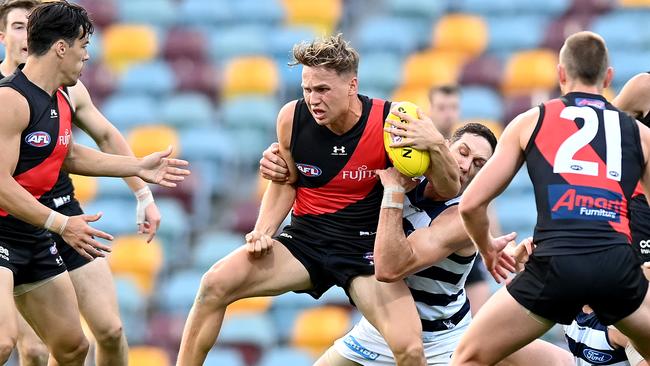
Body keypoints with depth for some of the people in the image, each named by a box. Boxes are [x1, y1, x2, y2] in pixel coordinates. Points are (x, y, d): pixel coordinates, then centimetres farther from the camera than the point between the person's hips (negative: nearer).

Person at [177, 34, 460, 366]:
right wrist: (263, 232, -4)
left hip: (366, 250, -3)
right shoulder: (292, 117, -8)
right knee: (215, 283, -19)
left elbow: (449, 191, -10)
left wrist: (437, 146, -29)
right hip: (304, 239, 3)